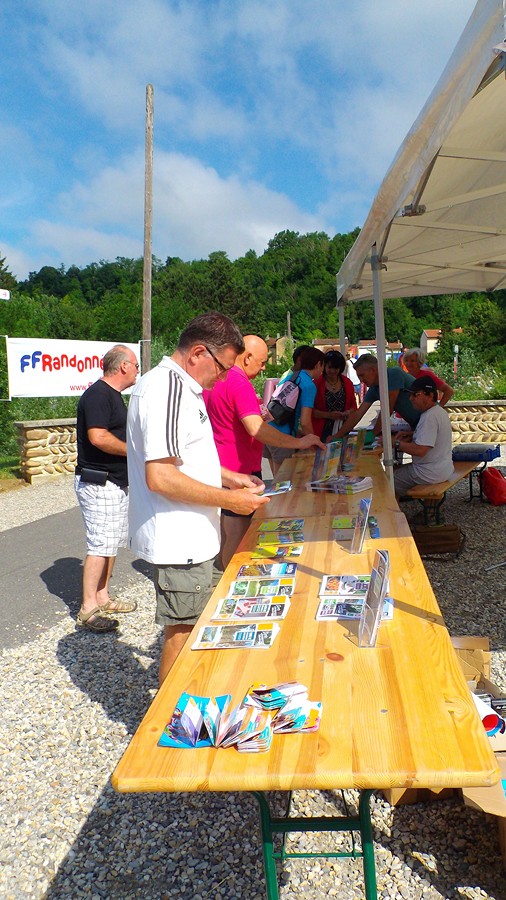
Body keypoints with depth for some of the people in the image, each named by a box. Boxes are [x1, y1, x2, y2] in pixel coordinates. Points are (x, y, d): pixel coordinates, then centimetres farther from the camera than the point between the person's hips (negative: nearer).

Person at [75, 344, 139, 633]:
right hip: (98, 484, -10)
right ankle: (88, 609, 1)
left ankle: (103, 598, 25)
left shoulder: (114, 396, 18)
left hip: (117, 483, 10)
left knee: (113, 543, 14)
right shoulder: (98, 395, -15)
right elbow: (98, 437, -26)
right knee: (100, 546, -8)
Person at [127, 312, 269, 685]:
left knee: (184, 630, 22)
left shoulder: (176, 385, 13)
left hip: (186, 538, 11)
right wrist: (229, 499, -20)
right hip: (179, 542, -11)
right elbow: (160, 477, -28)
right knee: (182, 634, 4)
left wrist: (227, 476, 14)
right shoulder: (168, 389, -21)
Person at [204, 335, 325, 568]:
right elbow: (256, 429, -31)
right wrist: (298, 443, -27)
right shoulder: (239, 383, -21)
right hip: (239, 470, -10)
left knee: (226, 533, 20)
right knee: (238, 538, -1)